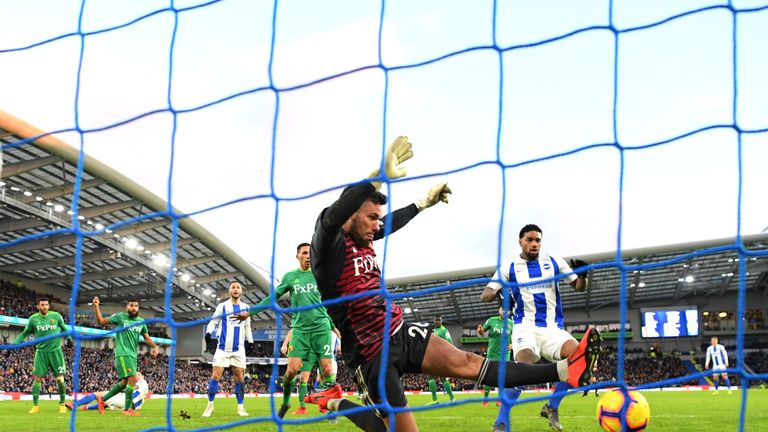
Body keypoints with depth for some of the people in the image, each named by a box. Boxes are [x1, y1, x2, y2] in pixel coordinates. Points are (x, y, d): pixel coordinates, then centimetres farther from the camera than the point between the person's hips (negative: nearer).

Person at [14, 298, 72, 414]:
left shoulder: (56, 316, -1)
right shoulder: (33, 319, 0)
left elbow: (64, 329, 14)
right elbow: (24, 333, 11)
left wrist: (68, 338, -2)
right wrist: (15, 343, 1)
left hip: (55, 351, -1)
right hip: (41, 351, 1)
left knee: (60, 379, -4)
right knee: (37, 378, -2)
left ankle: (62, 404, 10)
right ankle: (35, 406, 7)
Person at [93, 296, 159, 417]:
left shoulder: (141, 321, 12)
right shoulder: (120, 316, -1)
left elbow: (146, 337, 15)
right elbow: (101, 321, 2)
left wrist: (155, 346, -3)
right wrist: (96, 307, -10)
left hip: (133, 355, 7)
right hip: (123, 354, -7)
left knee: (125, 382, 13)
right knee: (132, 379, -16)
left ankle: (103, 399, 27)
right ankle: (127, 409, -8)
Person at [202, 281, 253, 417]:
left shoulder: (245, 307, 11)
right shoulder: (222, 306, 2)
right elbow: (213, 322, -1)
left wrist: (250, 341, 16)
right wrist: (208, 333, -20)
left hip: (239, 348, 3)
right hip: (223, 347, -2)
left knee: (240, 377, 0)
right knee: (215, 375, -8)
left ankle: (241, 407, 7)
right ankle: (210, 405, 3)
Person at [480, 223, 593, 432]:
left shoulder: (554, 262, 7)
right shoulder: (509, 268, 2)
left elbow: (579, 287, 13)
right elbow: (485, 294, 1)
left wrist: (583, 275, -11)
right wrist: (498, 294, -23)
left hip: (553, 328, 3)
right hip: (526, 327, -3)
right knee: (523, 367, -32)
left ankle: (552, 406, -3)